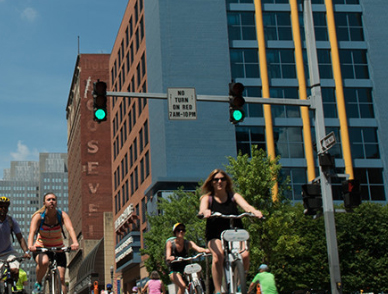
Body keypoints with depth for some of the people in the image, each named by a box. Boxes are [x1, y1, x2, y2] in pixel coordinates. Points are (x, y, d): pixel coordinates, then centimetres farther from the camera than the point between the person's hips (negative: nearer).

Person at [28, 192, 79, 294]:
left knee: (61, 278, -11)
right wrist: (30, 245, -52)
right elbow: (32, 232, -31)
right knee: (43, 262, -34)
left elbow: (70, 229, -30)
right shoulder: (38, 216, -15)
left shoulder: (62, 215, -13)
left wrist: (75, 242, -50)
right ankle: (38, 284, -8)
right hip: (41, 248, -1)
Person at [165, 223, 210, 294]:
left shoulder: (188, 243, -2)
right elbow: (167, 258, -20)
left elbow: (198, 248, -21)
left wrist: (206, 250, -44)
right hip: (174, 271, -4)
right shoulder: (170, 243, -6)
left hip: (185, 269, 4)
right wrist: (170, 258, -45)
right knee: (182, 286, -31)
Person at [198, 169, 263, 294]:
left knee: (245, 255, -26)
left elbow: (246, 206, -13)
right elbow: (202, 209, -20)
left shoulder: (233, 196, 6)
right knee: (218, 256, -32)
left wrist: (255, 211, -36)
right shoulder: (207, 198, 2)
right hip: (215, 236, -1)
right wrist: (205, 212, -45)